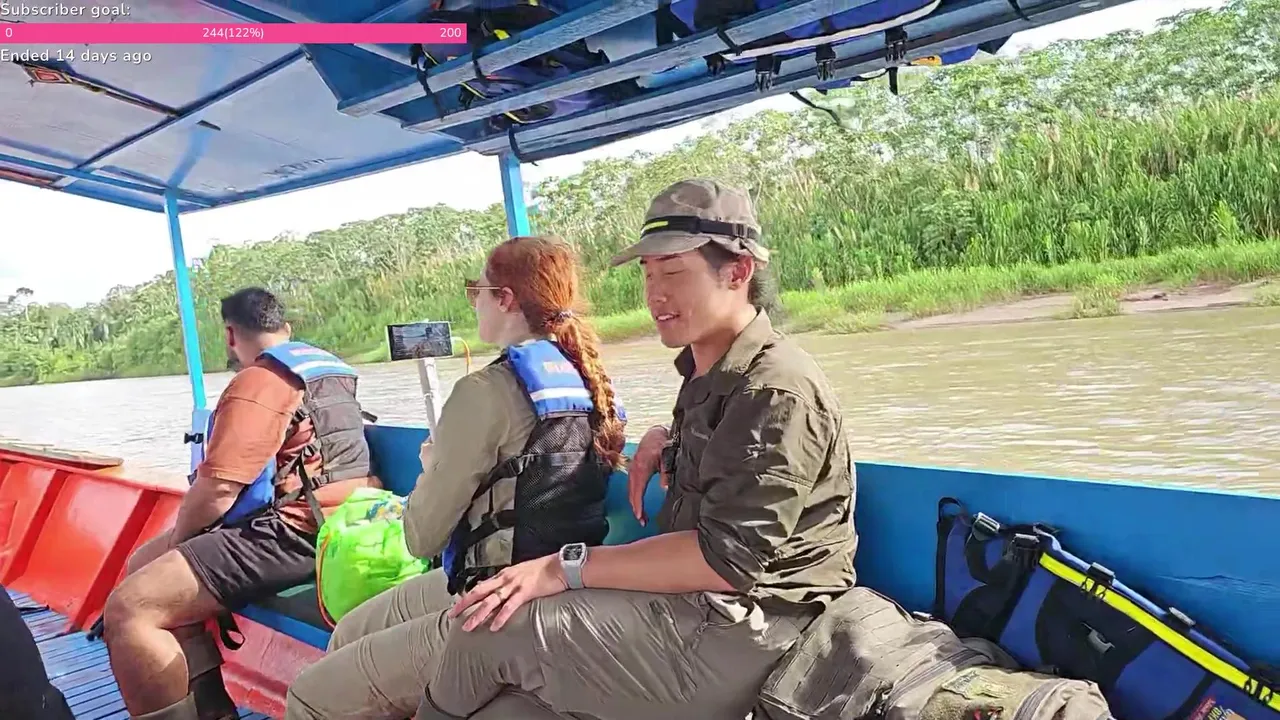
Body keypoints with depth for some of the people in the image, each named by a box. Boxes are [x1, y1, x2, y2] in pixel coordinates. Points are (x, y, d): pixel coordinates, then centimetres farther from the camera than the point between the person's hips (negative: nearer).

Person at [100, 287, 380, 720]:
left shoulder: (257, 381, -10)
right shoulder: (327, 367, 20)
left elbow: (217, 489, -16)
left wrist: (176, 537, 4)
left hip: (296, 532, -10)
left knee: (128, 609, -14)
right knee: (142, 567, 18)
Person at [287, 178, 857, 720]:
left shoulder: (777, 389, -16)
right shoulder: (709, 372, 14)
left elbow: (727, 559, -23)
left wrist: (567, 568, -21)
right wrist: (666, 438, 15)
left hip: (733, 638, -10)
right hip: (693, 610, 10)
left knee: (481, 630, -15)